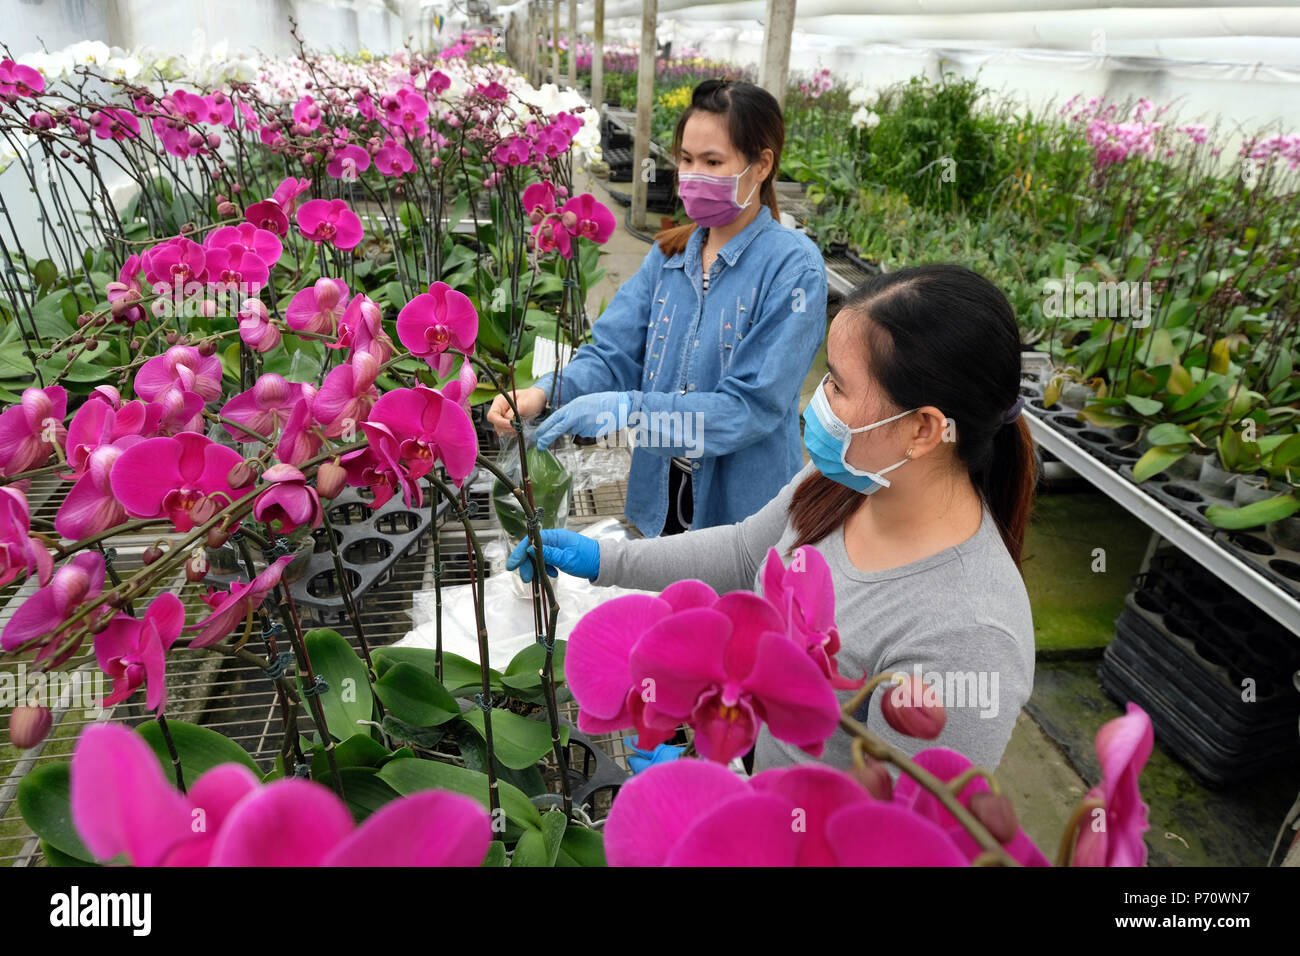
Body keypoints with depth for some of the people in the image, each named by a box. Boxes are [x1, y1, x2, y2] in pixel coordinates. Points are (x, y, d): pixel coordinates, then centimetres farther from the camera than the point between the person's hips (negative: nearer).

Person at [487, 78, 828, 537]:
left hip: (742, 505, -5)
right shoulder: (669, 254, 1)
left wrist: (626, 409, -31)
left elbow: (754, 405, -23)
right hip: (662, 498, 5)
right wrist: (545, 391, -25)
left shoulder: (793, 266, -17)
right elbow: (613, 353, -5)